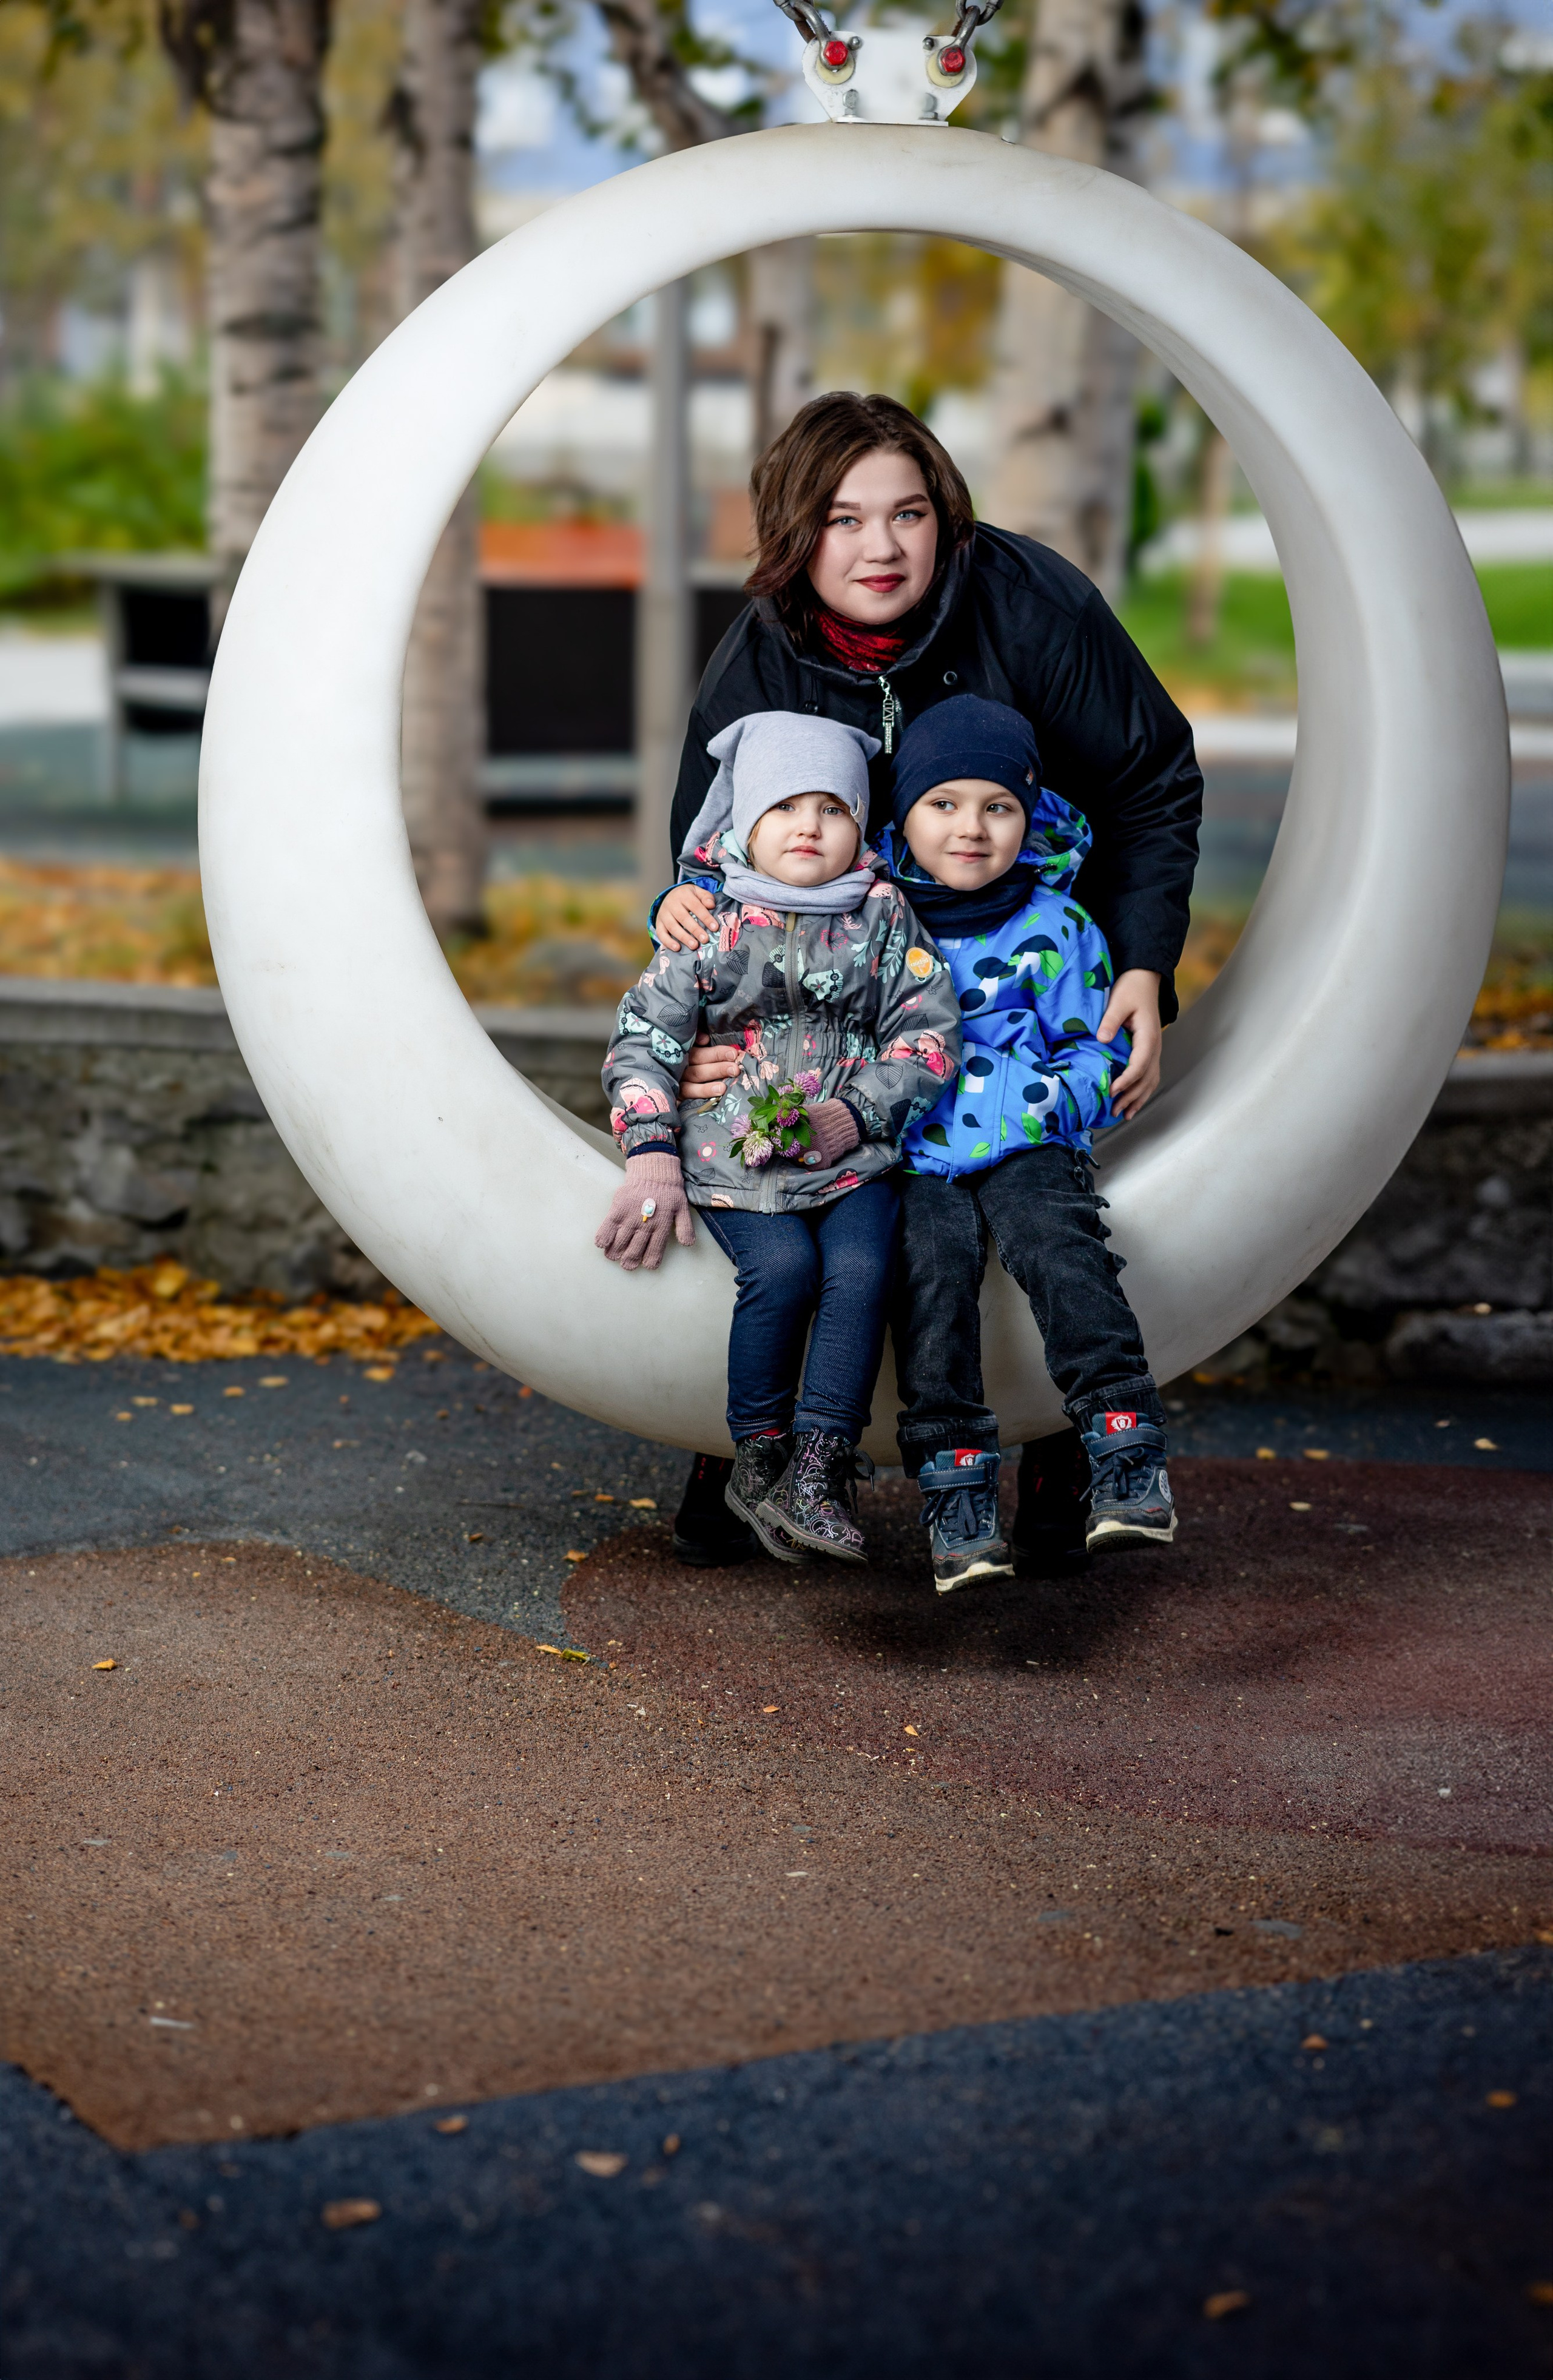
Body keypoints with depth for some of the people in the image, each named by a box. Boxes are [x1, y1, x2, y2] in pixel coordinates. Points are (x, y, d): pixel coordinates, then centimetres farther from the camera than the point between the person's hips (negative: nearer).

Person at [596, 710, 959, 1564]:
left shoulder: (884, 919, 5)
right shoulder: (711, 927, 1)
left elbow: (930, 1032, 2)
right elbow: (644, 1038, 0)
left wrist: (855, 1116, -12)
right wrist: (653, 1156, -11)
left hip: (852, 1154, 1)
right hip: (734, 1157, -1)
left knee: (860, 1268, -25)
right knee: (782, 1266, -26)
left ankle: (821, 1464, -19)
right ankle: (758, 1456, -10)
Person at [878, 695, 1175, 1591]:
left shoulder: (1056, 929, 10)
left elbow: (1098, 1057, 11)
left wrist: (1035, 1106, -7)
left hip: (1027, 1147, 0)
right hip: (907, 1153, 1)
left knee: (1059, 1249, -28)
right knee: (933, 1267, -26)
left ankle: (1128, 1453, -30)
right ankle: (956, 1483, -24)